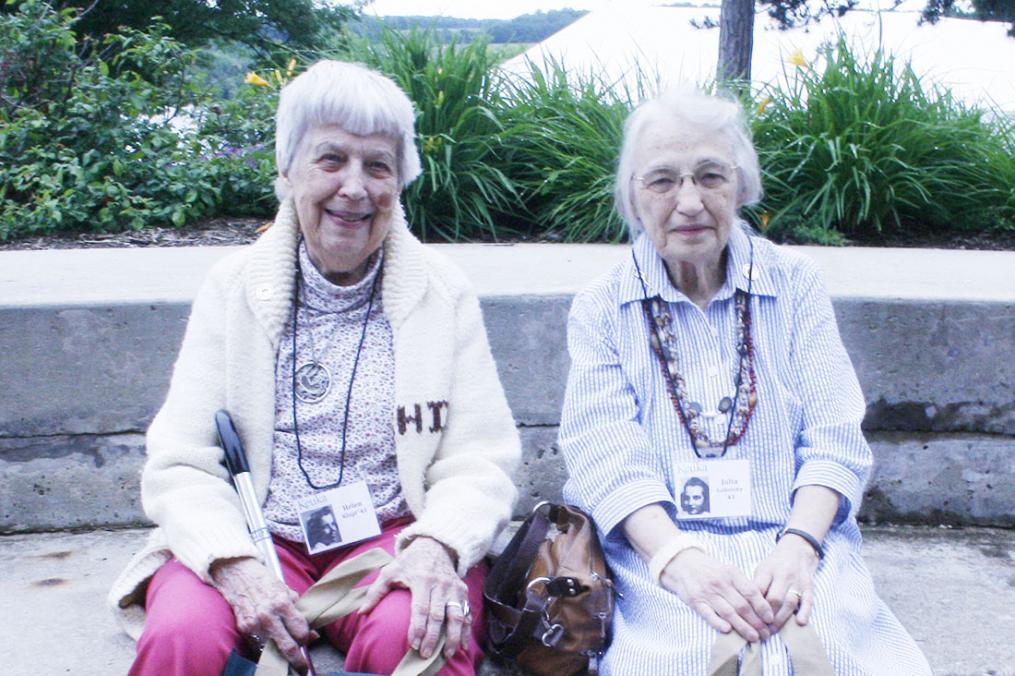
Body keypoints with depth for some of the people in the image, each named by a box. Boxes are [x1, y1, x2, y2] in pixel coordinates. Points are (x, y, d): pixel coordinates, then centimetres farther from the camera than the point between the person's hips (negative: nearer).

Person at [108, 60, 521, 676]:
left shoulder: (445, 294, 4)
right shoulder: (232, 290, 5)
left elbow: (478, 463, 1)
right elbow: (179, 464, 0)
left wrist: (436, 545, -21)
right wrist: (234, 563, -19)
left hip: (392, 536, 0)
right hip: (254, 539, 1)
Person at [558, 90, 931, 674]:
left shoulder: (796, 284, 10)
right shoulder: (601, 309, 6)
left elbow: (836, 437, 3)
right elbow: (603, 455, -5)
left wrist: (799, 545, -15)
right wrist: (680, 559, -22)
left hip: (797, 548, 2)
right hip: (660, 553, -1)